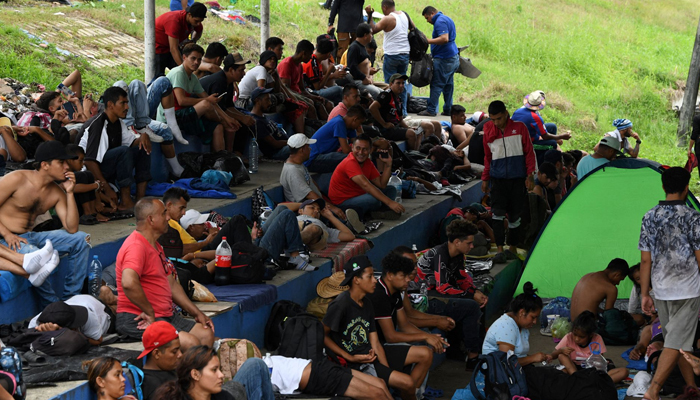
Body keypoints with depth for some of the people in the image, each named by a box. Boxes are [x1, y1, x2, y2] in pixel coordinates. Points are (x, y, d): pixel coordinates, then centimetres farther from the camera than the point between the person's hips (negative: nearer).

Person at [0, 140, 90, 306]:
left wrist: (70, 193, -8)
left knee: (81, 239, -6)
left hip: (30, 237, 7)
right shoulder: (17, 179, -12)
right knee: (40, 259, -38)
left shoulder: (56, 193, 5)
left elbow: (71, 228, -4)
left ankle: (70, 299, -3)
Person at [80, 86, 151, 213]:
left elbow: (133, 142, 15)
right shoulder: (98, 126, -22)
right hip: (91, 170, -10)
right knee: (124, 151, -30)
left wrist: (143, 137, -11)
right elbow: (90, 161, -28)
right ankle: (125, 203, -27)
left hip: (110, 167, 10)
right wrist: (107, 189, -28)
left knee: (143, 148, 0)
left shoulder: (118, 123, 7)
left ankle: (140, 198, -9)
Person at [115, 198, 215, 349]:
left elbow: (171, 284, 24)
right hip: (138, 320, -11)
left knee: (206, 335, 4)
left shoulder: (155, 246, 20)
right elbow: (129, 283, -35)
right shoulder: (136, 246, -16)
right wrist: (150, 312, -23)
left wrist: (197, 313, 18)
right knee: (190, 343, -25)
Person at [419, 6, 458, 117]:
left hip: (444, 59, -10)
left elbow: (444, 38, -26)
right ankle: (448, 110, 14)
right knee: (448, 85, 12)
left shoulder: (440, 21, -13)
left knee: (436, 85, -7)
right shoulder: (447, 19, 19)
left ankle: (431, 110, -6)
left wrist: (428, 41, -22)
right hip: (453, 57, 10)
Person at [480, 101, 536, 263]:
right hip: (497, 178, 1)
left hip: (517, 178, -1)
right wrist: (485, 179, 15)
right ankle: (500, 250, -13)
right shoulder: (488, 132, 5)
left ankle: (512, 249, 19)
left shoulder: (519, 128, -1)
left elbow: (529, 151, 4)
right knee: (498, 212, -13)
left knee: (515, 215, 6)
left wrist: (530, 172, -4)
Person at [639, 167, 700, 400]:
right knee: (676, 343, -4)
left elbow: (646, 260, 4)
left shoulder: (649, 217, 1)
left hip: (661, 292, 5)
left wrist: (644, 294, 10)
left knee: (679, 340, 17)